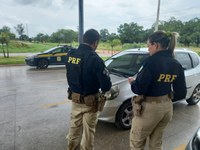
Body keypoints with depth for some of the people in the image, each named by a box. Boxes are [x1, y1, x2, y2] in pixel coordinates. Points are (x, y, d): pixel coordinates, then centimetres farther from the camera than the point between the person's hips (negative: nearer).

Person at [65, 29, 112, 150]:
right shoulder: (94, 58, -24)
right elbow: (106, 86, -21)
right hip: (89, 101, -6)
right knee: (88, 132, 12)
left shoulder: (70, 55, -3)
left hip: (75, 98, 6)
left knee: (74, 129, 23)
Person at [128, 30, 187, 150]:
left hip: (150, 107, -7)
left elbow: (140, 88, -22)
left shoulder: (152, 61, -19)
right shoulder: (176, 65, 2)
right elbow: (181, 93, 5)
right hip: (167, 107, 8)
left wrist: (133, 82, -1)